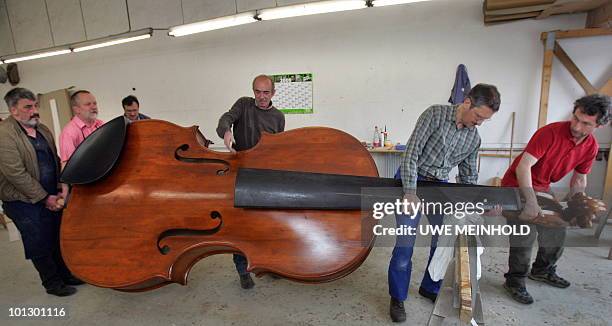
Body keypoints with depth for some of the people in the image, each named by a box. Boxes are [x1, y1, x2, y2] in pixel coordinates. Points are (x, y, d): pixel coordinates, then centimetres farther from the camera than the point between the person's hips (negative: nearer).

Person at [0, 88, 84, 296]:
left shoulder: (43, 130, 8)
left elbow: (55, 161, 14)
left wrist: (61, 190, 4)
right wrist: (44, 198, -17)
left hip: (51, 197, 7)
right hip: (24, 202, -6)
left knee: (59, 238, 17)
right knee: (40, 245, 7)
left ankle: (66, 274, 33)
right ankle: (52, 283, 23)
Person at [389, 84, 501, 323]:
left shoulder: (474, 139, 4)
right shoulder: (435, 114, -13)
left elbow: (469, 177, 14)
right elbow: (411, 152, -20)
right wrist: (410, 192, -27)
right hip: (411, 181, -6)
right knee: (405, 243, -7)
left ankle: (430, 288, 32)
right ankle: (397, 298, 12)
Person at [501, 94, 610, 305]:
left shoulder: (591, 147, -3)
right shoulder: (551, 132, -25)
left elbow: (579, 179, 10)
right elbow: (523, 166, -32)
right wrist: (531, 202, -39)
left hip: (542, 190, 7)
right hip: (517, 186, -7)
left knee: (556, 232, 13)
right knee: (526, 233, -16)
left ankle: (543, 270, 39)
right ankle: (515, 281, 1)